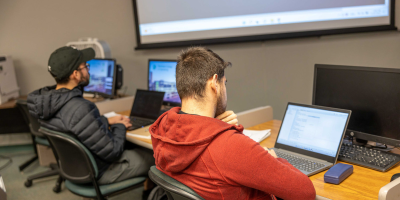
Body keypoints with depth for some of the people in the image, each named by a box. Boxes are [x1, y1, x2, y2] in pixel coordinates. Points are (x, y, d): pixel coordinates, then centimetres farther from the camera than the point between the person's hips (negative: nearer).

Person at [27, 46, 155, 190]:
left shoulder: (46, 98, -7)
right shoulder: (81, 109, -36)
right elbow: (112, 152, -26)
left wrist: (107, 121, 9)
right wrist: (120, 127, -7)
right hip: (98, 172, -9)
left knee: (134, 147, 23)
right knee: (152, 156, 7)